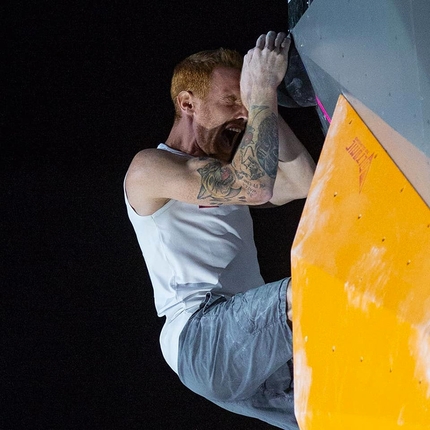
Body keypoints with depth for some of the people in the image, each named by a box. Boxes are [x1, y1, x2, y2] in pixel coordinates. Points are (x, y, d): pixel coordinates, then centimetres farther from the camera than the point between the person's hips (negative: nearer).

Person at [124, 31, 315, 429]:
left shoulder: (225, 178, 29)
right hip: (201, 337, -8)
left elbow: (304, 183, 14)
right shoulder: (149, 167, 2)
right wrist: (262, 92, -8)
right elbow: (254, 187, -13)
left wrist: (260, 98, 12)